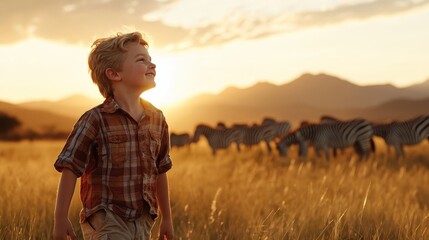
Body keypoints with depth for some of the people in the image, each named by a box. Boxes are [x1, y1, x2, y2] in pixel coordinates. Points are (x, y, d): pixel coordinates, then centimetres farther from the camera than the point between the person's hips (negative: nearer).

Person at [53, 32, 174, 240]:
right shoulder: (95, 120, -11)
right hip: (106, 223, -6)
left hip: (143, 223, 6)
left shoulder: (157, 119, 7)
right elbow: (70, 169, -11)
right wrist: (60, 219, -15)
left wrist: (166, 218, 20)